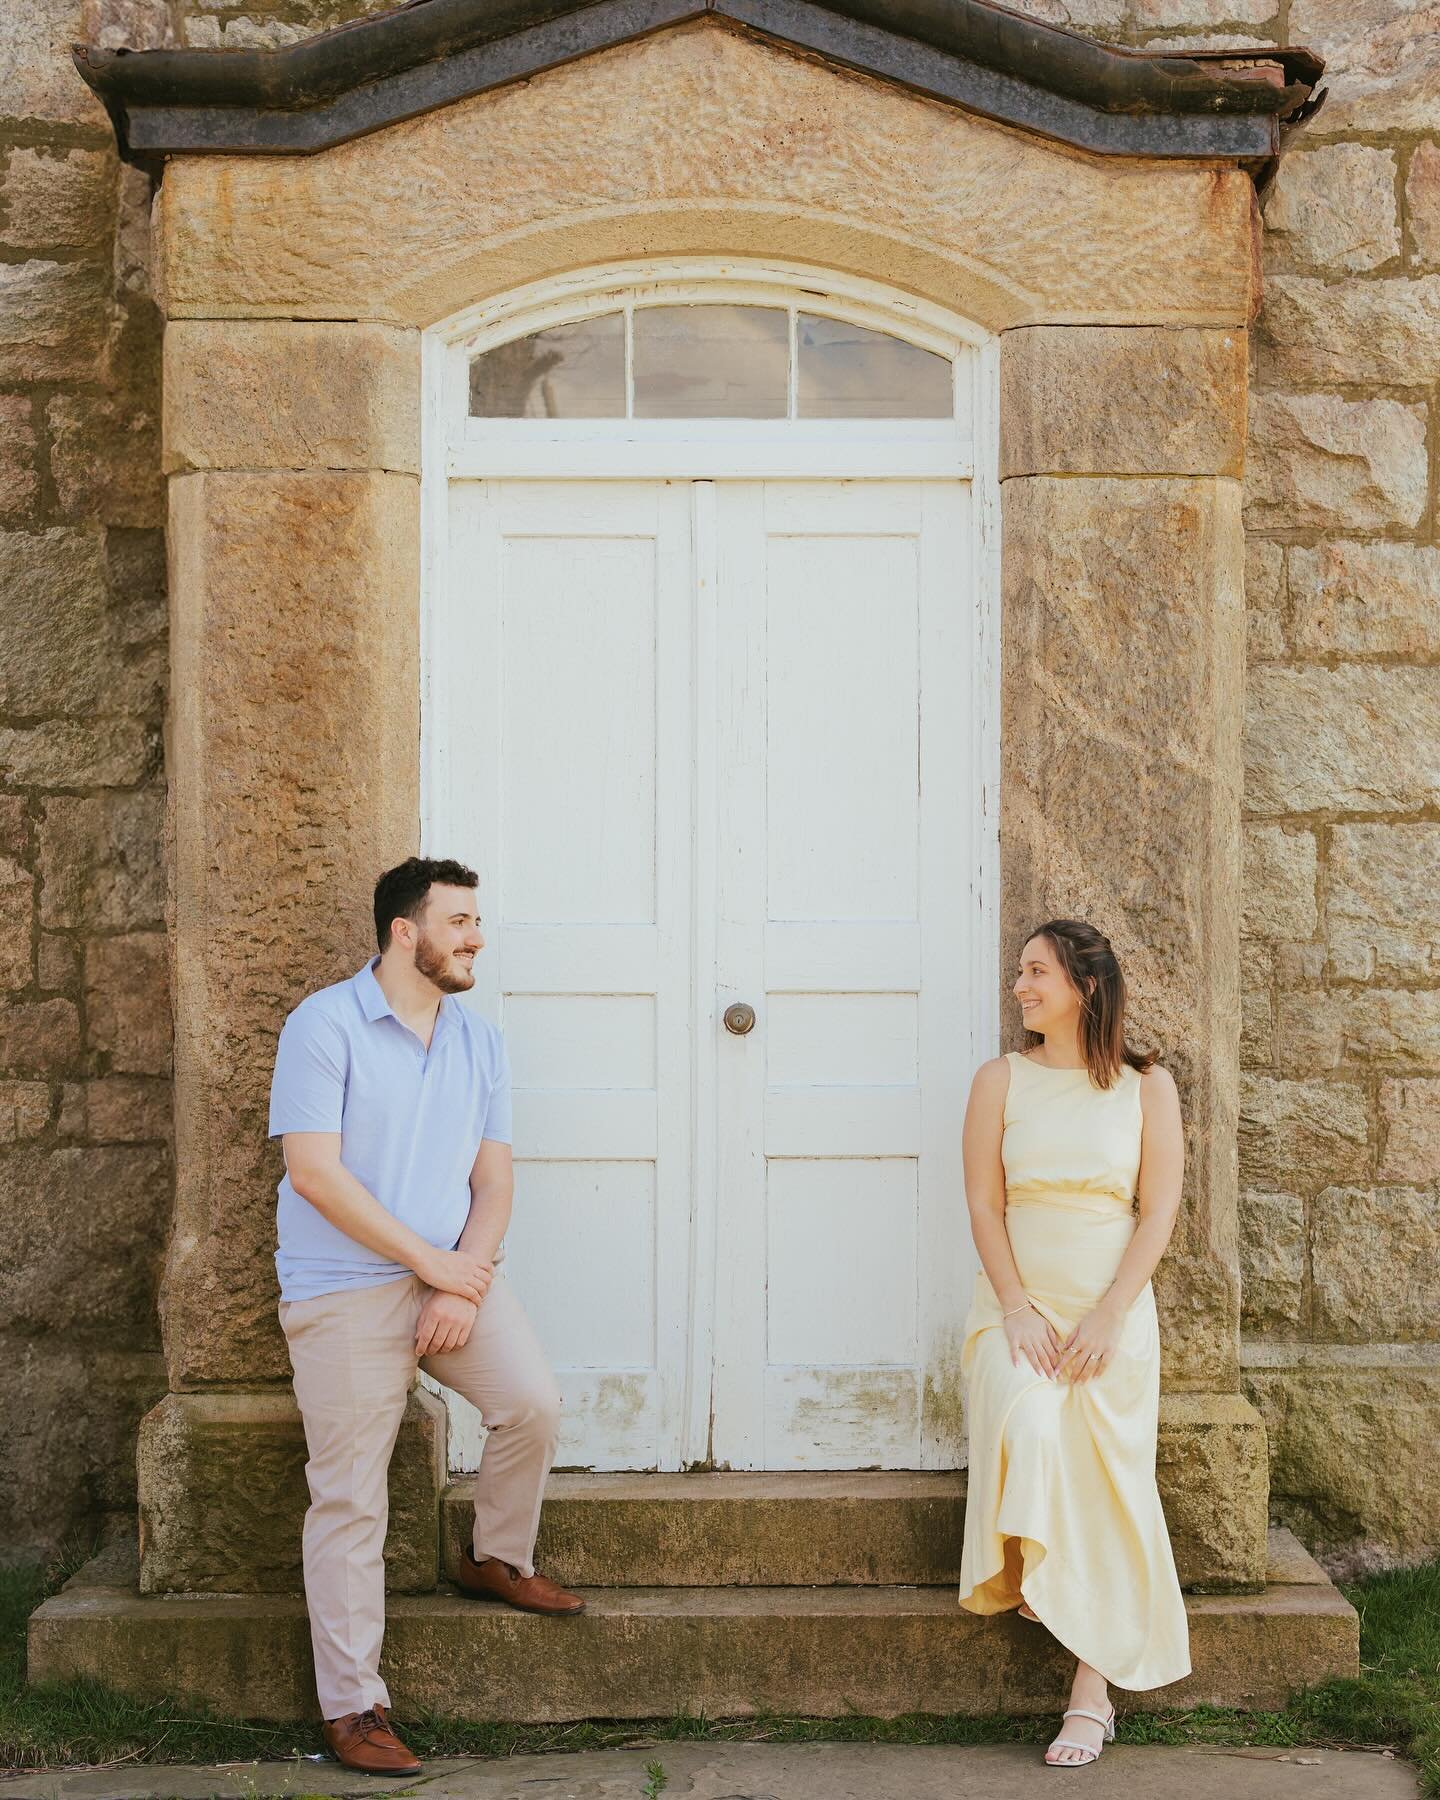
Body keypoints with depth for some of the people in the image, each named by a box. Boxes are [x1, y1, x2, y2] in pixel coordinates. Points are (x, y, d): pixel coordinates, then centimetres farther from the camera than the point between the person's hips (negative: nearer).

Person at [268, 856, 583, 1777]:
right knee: (350, 1496, -3)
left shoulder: (480, 1041, 9)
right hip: (346, 1287, -5)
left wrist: (462, 1289, -9)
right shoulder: (325, 1026, -9)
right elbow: (316, 1173, -16)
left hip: (455, 1269, 5)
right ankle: (352, 1706, 6)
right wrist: (429, 1262, -16)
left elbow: (493, 1180, 6)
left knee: (535, 1402, -14)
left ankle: (498, 1559, 15)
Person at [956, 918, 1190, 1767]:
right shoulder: (1001, 1081, 5)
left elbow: (1159, 1211, -2)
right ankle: (1036, 1575, -3)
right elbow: (984, 1203, 0)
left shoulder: (1147, 1087, 3)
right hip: (1019, 1302, 0)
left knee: (1102, 1482, -7)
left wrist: (1108, 1316, -13)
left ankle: (1094, 1688, -4)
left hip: (1111, 1309, 0)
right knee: (1029, 1428, -28)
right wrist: (1018, 1310, -11)